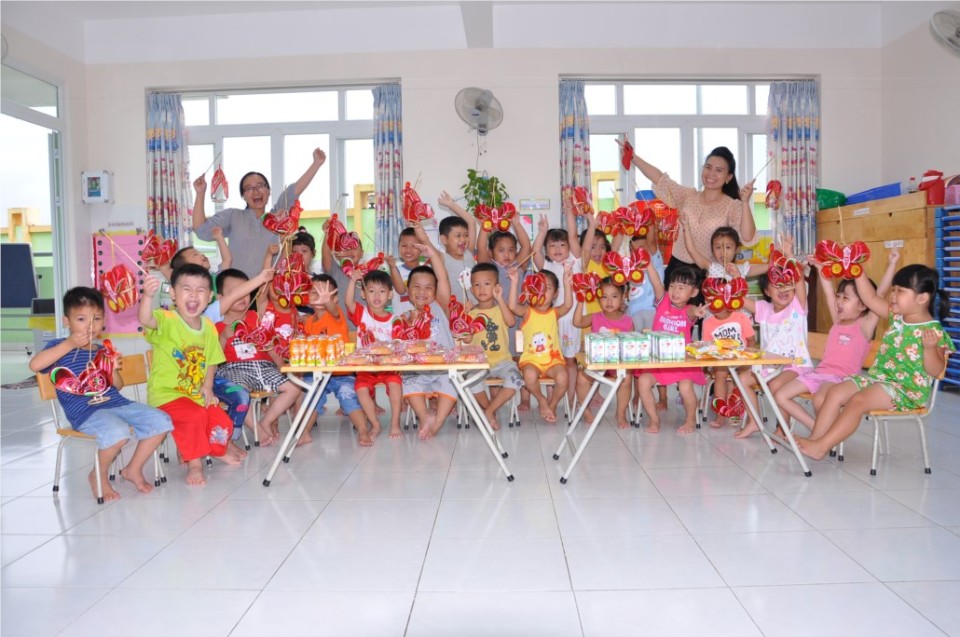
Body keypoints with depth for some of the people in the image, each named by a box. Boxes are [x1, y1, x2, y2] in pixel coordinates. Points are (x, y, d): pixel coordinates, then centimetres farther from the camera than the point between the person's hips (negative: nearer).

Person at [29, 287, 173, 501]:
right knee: (117, 431, -36)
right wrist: (69, 344, -16)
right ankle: (99, 475, -5)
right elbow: (34, 365, -16)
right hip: (85, 411, -6)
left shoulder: (103, 351, 21)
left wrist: (113, 370, 1)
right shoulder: (60, 347, 6)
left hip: (116, 403, 6)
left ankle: (133, 469, 9)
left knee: (161, 421, -10)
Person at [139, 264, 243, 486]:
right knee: (195, 416, -30)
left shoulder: (209, 327, 4)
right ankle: (194, 463, -9)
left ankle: (218, 448, 34)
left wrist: (207, 387, -1)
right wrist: (147, 296, -59)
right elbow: (145, 320, -39)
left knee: (222, 421, -2)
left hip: (196, 393, 6)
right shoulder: (167, 321, -15)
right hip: (166, 394, -6)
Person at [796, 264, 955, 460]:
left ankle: (821, 447, -28)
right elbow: (871, 299, 8)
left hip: (907, 389, -8)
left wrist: (930, 347, -33)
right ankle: (815, 439, -16)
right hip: (878, 376, 8)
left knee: (857, 401, -28)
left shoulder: (934, 331, -12)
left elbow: (934, 371, -15)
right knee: (835, 392, -9)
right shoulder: (897, 316, 7)